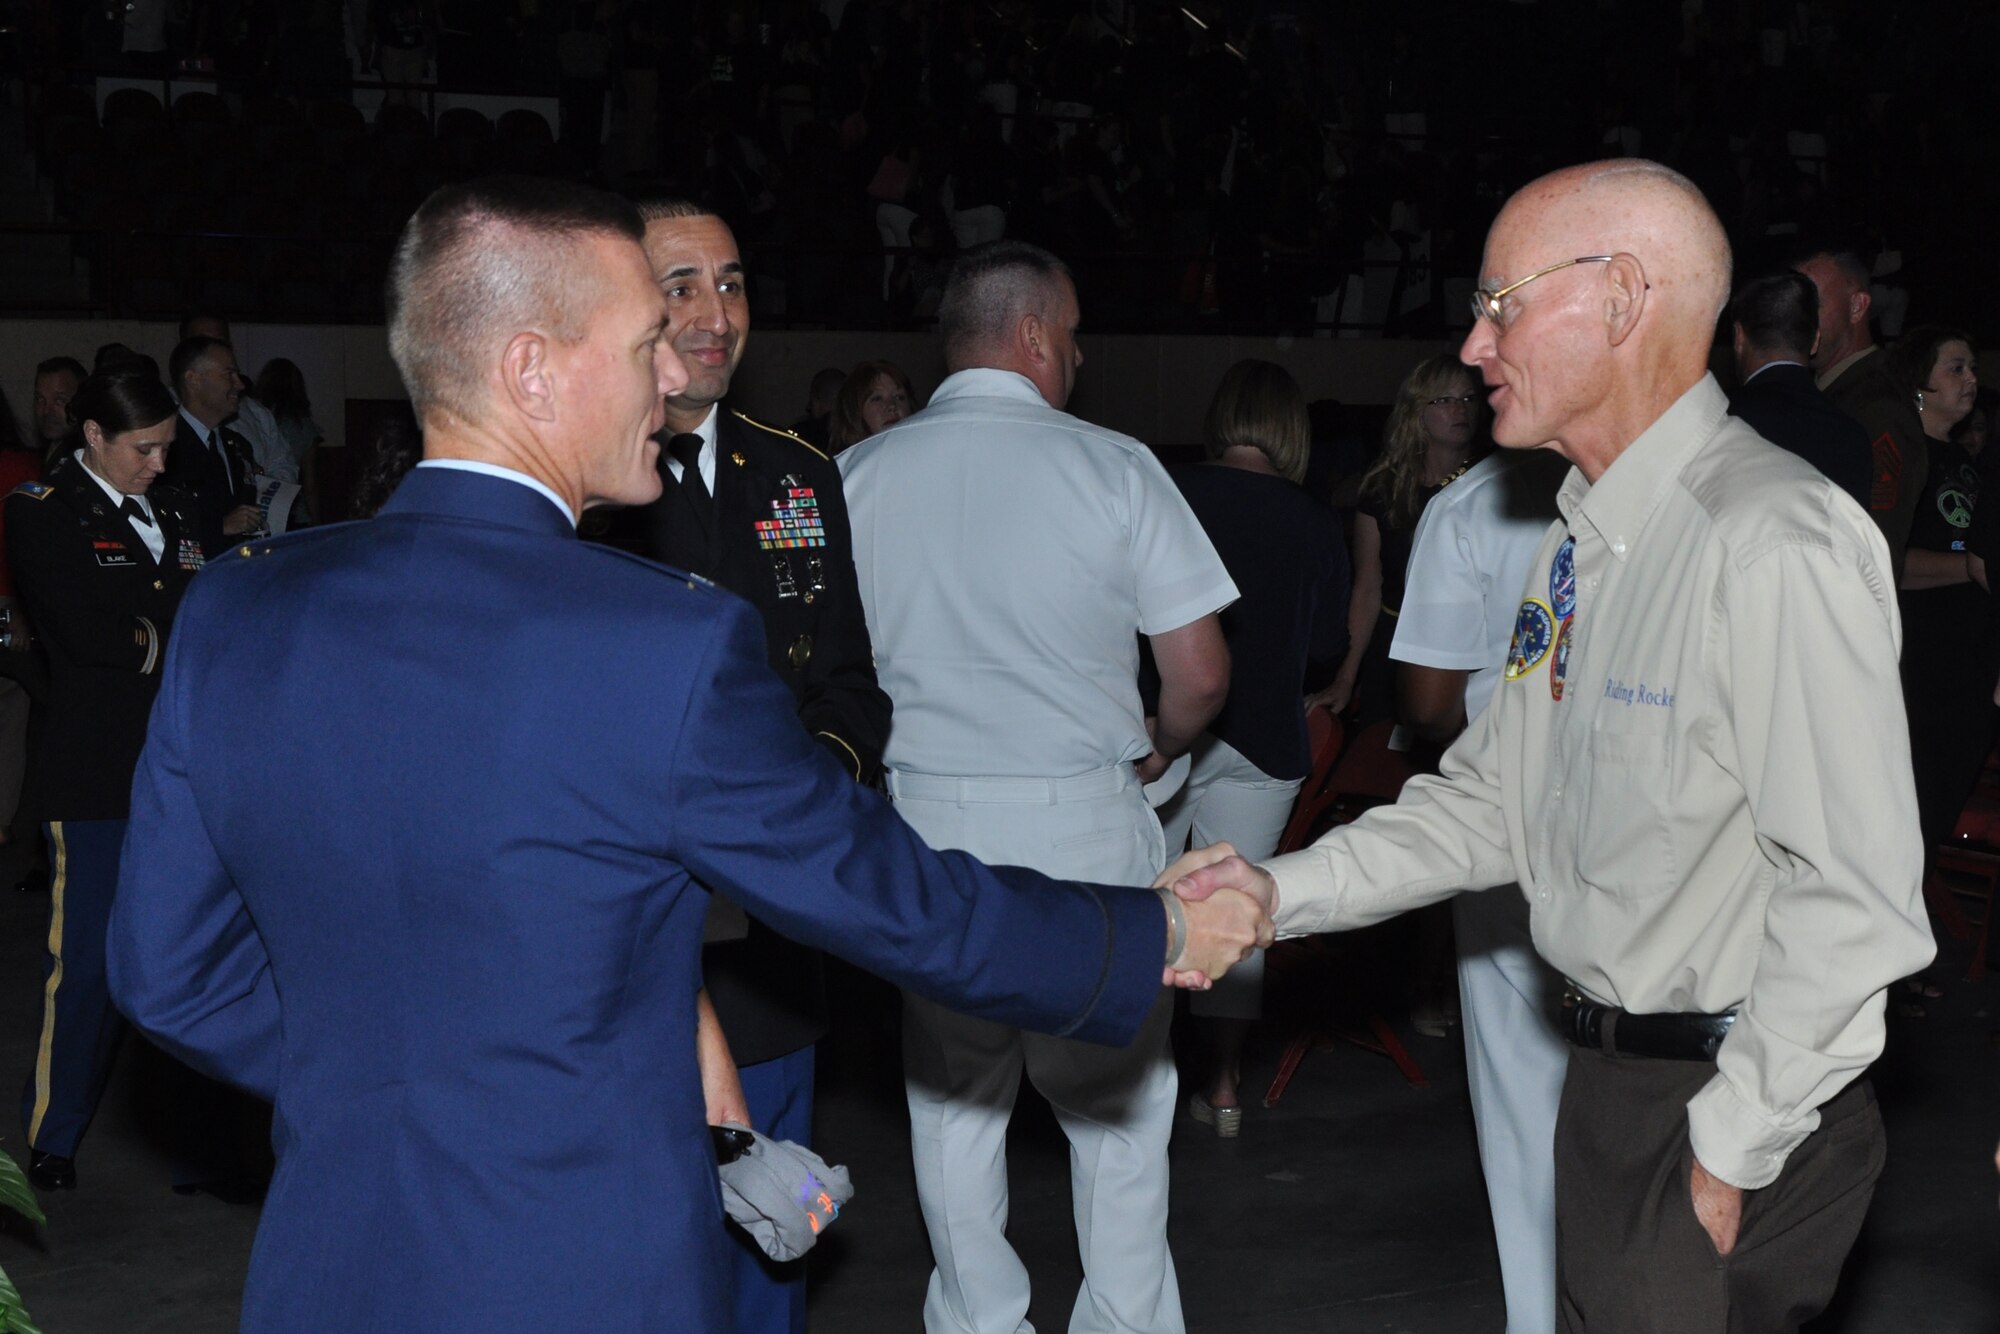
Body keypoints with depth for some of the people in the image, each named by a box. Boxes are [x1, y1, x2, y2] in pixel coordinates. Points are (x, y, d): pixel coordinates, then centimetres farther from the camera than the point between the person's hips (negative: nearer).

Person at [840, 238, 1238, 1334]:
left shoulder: (856, 475, 0)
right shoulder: (1113, 468, -6)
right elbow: (1200, 674, -4)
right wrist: (1153, 752, 16)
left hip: (925, 826, 2)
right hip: (1087, 825, -2)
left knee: (952, 1103, 14)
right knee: (1116, 1104, 12)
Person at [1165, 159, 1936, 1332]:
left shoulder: (1775, 544, -22)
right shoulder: (1583, 544, 9)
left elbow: (1851, 899, -25)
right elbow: (1491, 799, 13)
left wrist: (1728, 1150, -19)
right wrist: (1283, 891, 1)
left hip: (1746, 1102, -9)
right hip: (1611, 1080, 9)